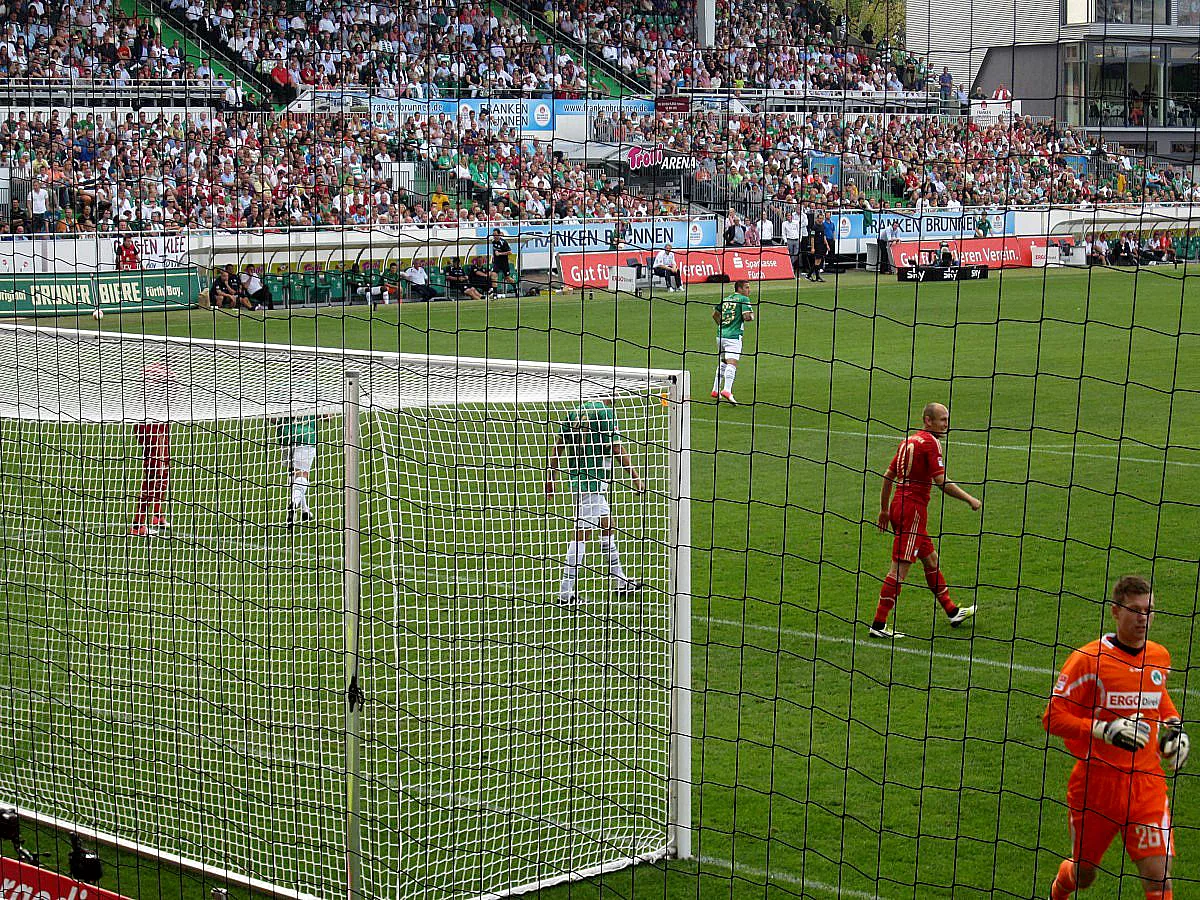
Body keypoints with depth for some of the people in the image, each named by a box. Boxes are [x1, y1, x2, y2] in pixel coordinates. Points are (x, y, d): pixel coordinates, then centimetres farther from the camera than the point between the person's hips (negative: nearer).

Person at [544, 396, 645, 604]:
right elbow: (617, 449, -12)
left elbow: (557, 447, 11)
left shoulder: (575, 413, 10)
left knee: (608, 526, 19)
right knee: (582, 533, -7)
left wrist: (551, 478, 17)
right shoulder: (605, 413, -11)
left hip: (576, 479, 8)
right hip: (593, 482, -8)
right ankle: (566, 591, -7)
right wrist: (636, 478, -4)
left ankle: (620, 581, 28)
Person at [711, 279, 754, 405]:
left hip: (721, 334, 8)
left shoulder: (725, 299, 17)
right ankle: (726, 390, -30)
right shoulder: (744, 299, -5)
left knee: (722, 363, 22)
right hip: (734, 336, -8)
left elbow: (715, 314, 26)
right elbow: (747, 317, -15)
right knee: (732, 363, -15)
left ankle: (716, 391, 27)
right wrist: (752, 316, 7)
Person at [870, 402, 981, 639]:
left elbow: (888, 476, 18)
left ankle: (952, 611, 30)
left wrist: (884, 510, 24)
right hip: (913, 508, -10)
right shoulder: (930, 442, -12)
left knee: (931, 559, 19)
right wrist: (970, 499, -8)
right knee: (900, 568, -7)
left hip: (899, 503, 10)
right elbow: (942, 482, -18)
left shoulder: (909, 440, 15)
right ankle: (879, 624, -8)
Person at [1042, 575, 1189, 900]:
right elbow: (1052, 717, -12)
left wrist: (1174, 725, 8)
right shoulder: (1089, 658, -11)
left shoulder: (1160, 657, 6)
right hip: (1095, 783, -3)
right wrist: (1106, 730, -23)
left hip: (1147, 783, 3)